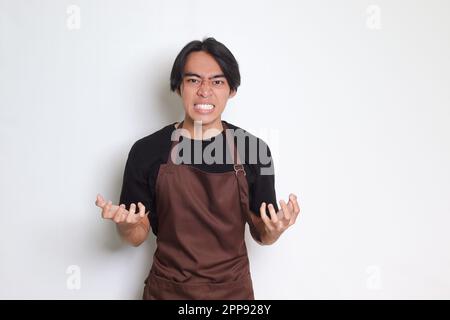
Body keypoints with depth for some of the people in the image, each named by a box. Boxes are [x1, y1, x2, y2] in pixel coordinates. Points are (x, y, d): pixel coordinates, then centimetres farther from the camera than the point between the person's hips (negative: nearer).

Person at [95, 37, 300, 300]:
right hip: (167, 289, 0)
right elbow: (137, 237, -2)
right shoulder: (147, 151, -10)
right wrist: (126, 224, -22)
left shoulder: (254, 150, -9)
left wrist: (274, 230, -22)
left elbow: (261, 235, -1)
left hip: (233, 289, 1)